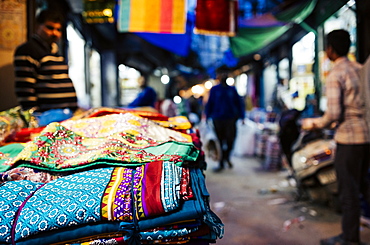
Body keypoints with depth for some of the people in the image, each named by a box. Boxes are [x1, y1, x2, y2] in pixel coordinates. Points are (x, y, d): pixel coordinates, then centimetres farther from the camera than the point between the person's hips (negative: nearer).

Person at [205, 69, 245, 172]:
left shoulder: (232, 89, 8)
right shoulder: (214, 89, 6)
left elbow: (239, 103, 10)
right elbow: (209, 104, 8)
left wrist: (242, 116, 5)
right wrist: (208, 117, 3)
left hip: (230, 118, 0)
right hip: (218, 119, 0)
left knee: (230, 139, -5)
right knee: (219, 142, 2)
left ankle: (227, 156, 24)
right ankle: (221, 163, 14)